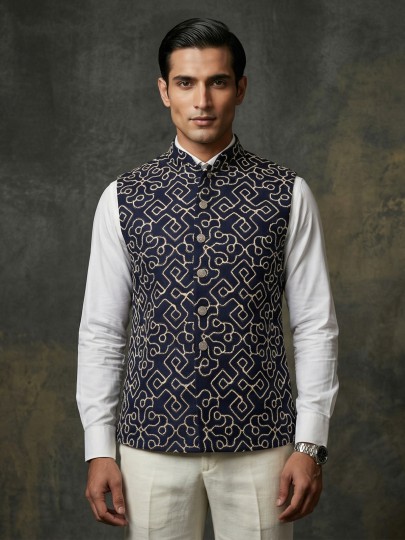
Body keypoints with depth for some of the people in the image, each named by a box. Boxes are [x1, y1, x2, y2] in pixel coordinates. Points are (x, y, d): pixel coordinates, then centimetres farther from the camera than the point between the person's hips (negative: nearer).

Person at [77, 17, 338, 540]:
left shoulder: (287, 195, -1)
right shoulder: (122, 199, 2)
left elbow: (316, 327, 0)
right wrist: (98, 450, 1)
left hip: (261, 444, 0)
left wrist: (311, 444, -4)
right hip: (152, 443, 1)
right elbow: (101, 331, 4)